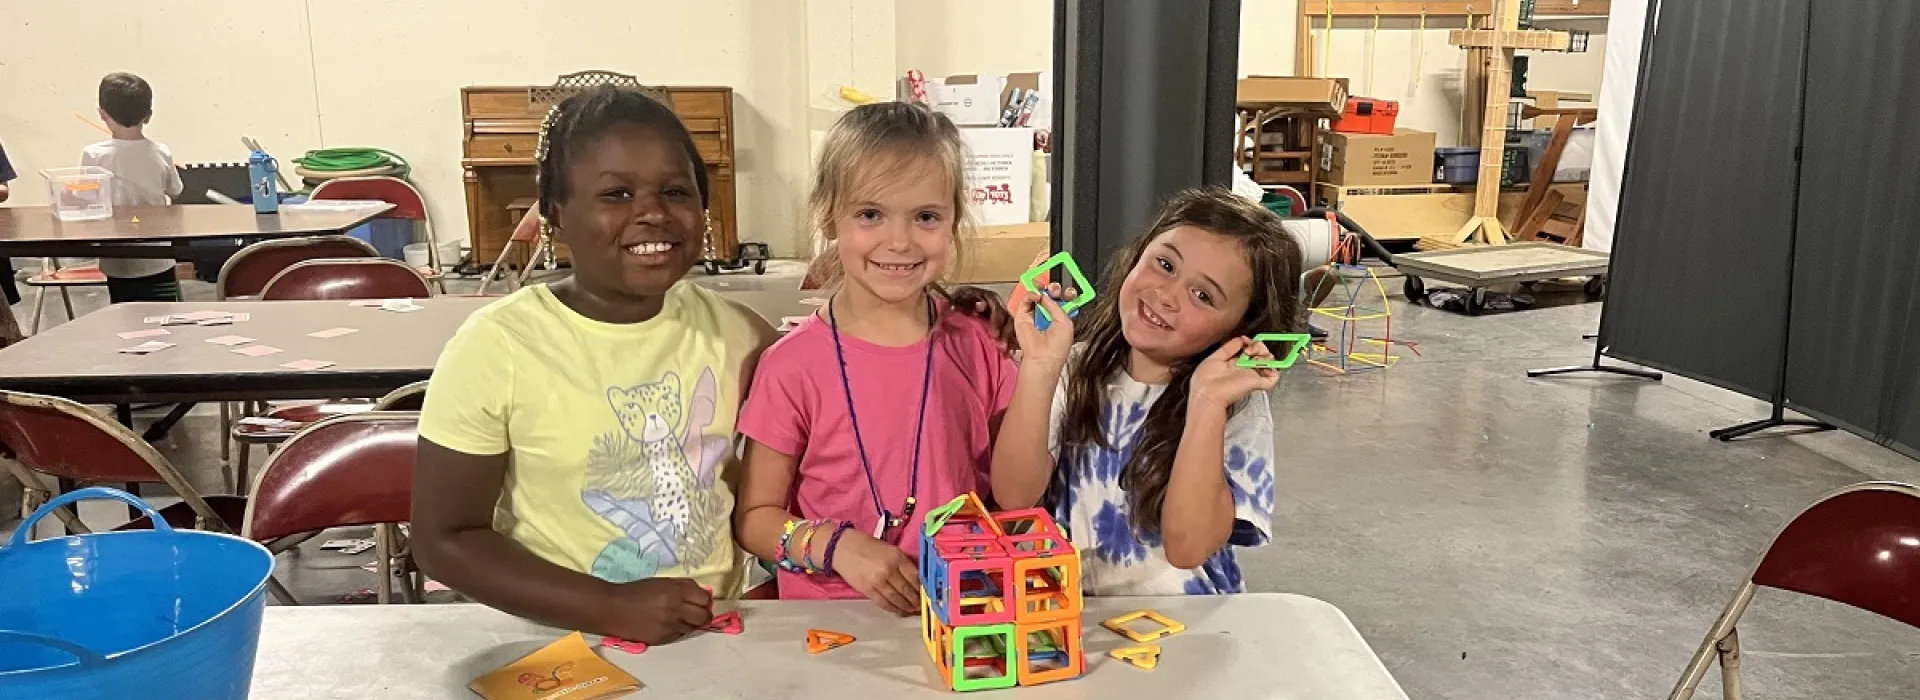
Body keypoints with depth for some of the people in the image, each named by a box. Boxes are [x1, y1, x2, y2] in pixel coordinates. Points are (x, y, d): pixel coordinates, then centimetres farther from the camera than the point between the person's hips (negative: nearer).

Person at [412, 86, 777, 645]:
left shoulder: (734, 333, 0)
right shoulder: (495, 347, -10)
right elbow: (445, 540, -7)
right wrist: (611, 608, -15)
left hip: (718, 633, 2)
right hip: (558, 646, -2)